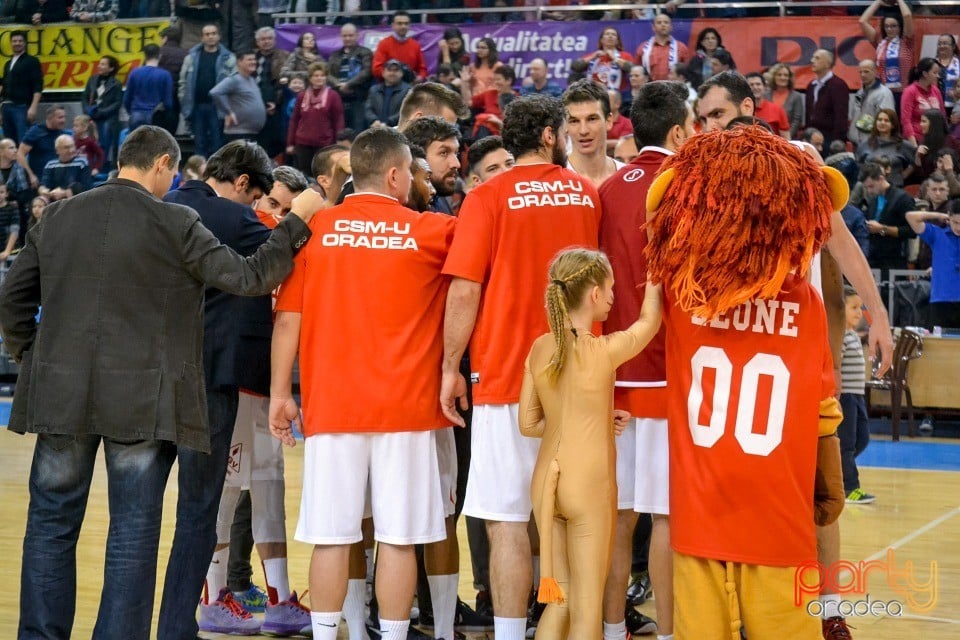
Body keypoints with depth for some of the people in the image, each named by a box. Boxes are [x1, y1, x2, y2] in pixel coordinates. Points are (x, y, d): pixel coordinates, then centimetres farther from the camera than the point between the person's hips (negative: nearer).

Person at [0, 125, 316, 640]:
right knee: (133, 529, 5)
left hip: (62, 393, 4)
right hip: (143, 399, -3)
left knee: (52, 521, 13)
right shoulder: (175, 223, -7)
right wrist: (296, 223, 2)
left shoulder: (58, 217, 7)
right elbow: (247, 278, -7)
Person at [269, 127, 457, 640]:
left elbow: (287, 318, 3)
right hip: (406, 405, -1)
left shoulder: (314, 230, 3)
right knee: (399, 538, 2)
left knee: (331, 537, 4)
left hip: (331, 405, 1)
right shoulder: (428, 231, 0)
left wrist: (279, 394, 7)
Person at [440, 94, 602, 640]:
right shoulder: (587, 194, 6)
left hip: (505, 376, -4)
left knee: (507, 521, -2)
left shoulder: (489, 198, -4)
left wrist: (451, 368, -1)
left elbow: (465, 291, -9)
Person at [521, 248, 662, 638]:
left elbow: (528, 424, 6)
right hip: (589, 487, -5)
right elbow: (650, 320, 4)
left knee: (558, 601, 13)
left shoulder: (539, 349, 1)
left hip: (546, 483, 5)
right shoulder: (605, 350, -14)